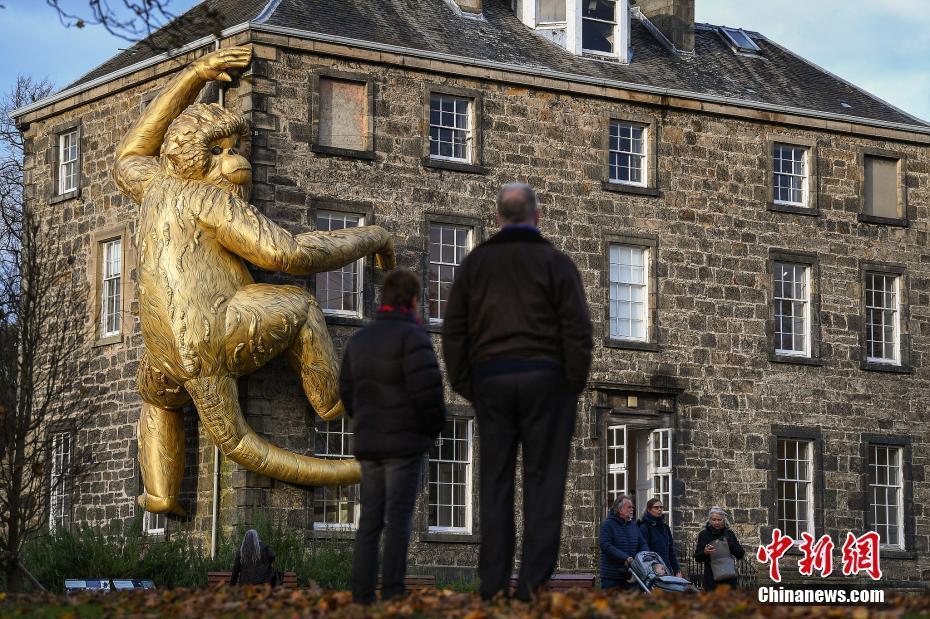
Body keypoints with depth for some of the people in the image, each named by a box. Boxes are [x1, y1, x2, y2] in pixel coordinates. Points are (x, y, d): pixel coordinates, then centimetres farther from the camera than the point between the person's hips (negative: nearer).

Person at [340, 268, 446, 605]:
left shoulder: (360, 340, 13)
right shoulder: (412, 336, -9)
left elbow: (348, 393, 14)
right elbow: (426, 388, -18)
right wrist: (434, 428, -2)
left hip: (368, 443, 6)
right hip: (405, 443, -6)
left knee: (370, 520, 6)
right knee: (398, 518, -7)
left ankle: (362, 596, 1)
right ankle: (392, 594, -12)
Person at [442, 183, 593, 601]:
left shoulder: (475, 263, 9)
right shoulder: (556, 263, 0)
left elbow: (453, 331, 6)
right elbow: (577, 331, -7)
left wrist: (465, 388, 10)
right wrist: (574, 387, 0)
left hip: (490, 379, 3)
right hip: (544, 379, -2)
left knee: (495, 482, 5)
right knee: (542, 481, -2)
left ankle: (493, 583, 1)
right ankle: (534, 581, -9)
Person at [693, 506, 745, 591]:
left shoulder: (729, 534, 7)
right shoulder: (704, 535, 4)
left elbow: (740, 554, 3)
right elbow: (697, 558, 2)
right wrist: (705, 552, -20)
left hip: (729, 576, 1)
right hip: (711, 577, -1)